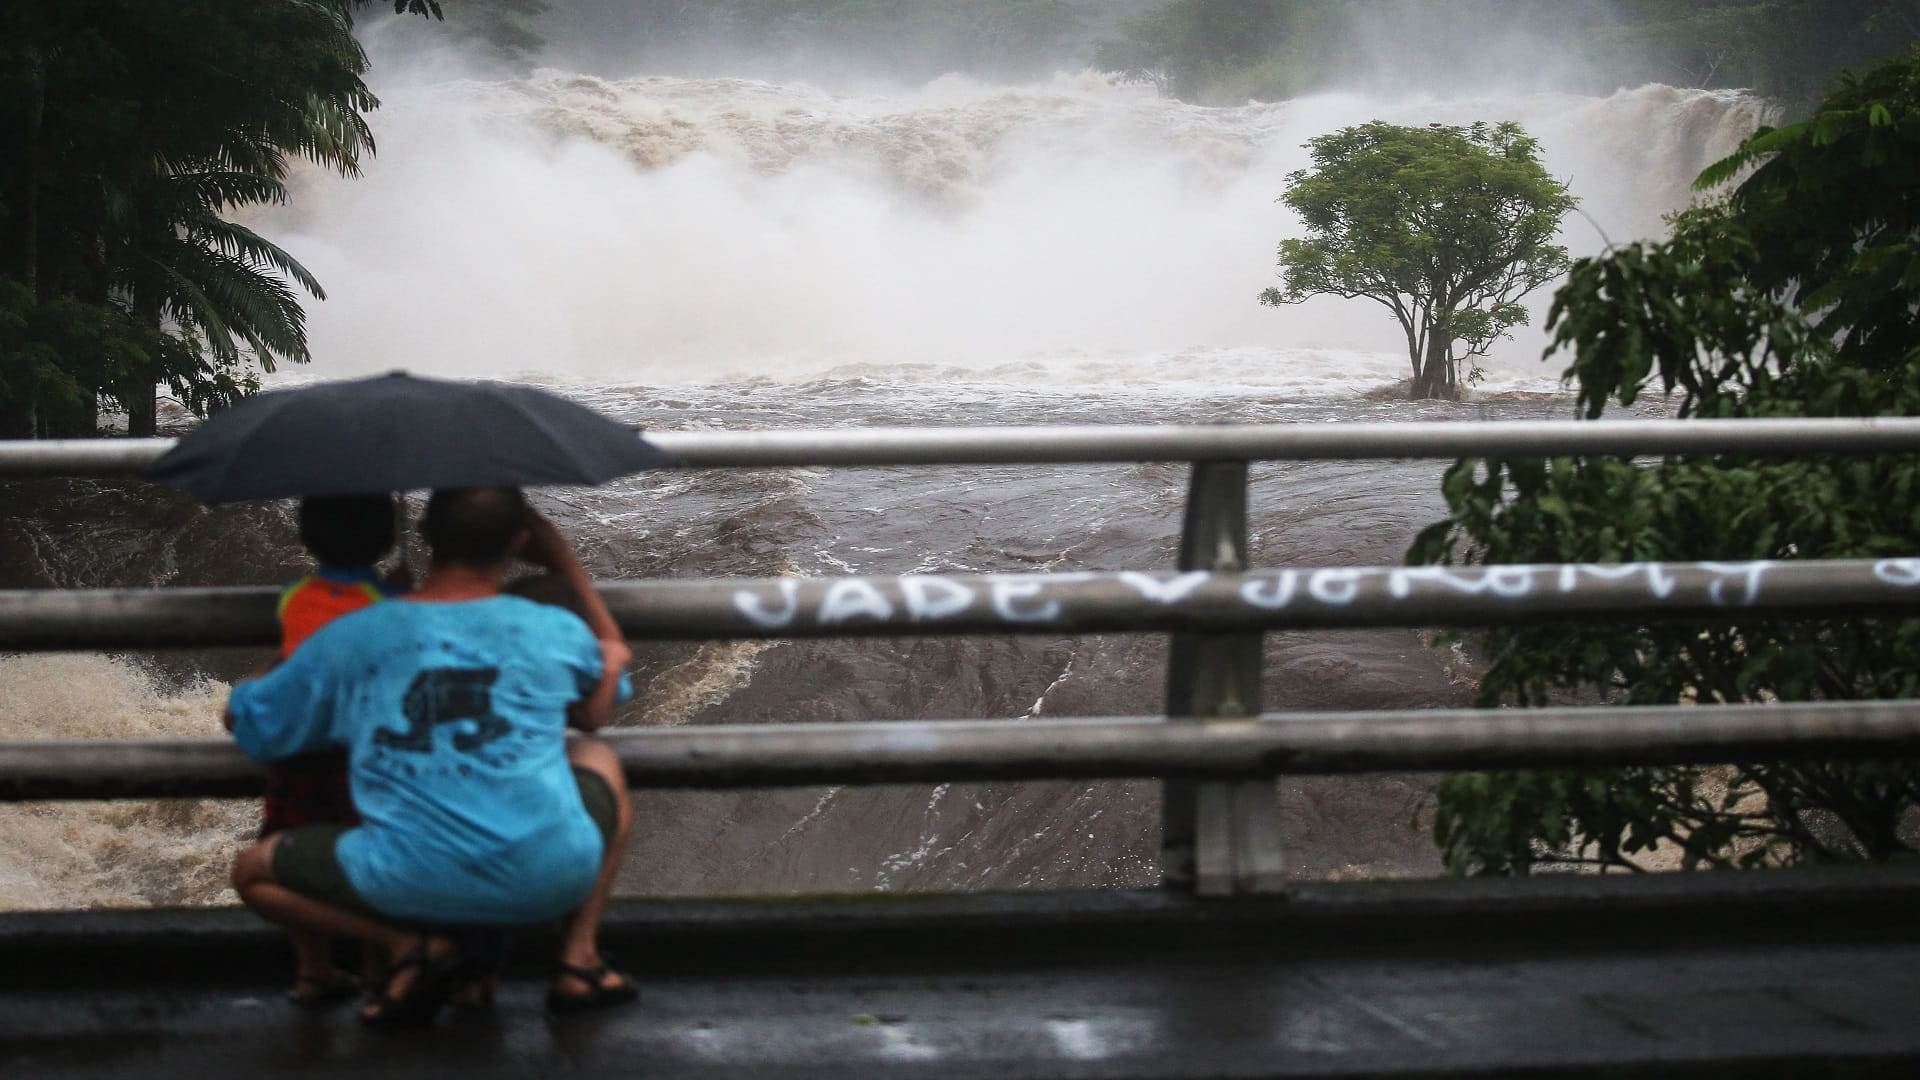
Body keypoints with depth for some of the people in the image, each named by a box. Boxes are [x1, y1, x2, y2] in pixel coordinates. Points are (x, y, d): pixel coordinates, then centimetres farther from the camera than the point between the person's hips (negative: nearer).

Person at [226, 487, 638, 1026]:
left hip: (413, 892, -1)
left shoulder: (346, 641, 3)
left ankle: (406, 943, 1)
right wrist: (565, 563, 34)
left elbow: (244, 720, 18)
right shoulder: (554, 633, 3)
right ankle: (580, 958, 19)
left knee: (253, 872, 24)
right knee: (597, 756, 33)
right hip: (550, 881, 1)